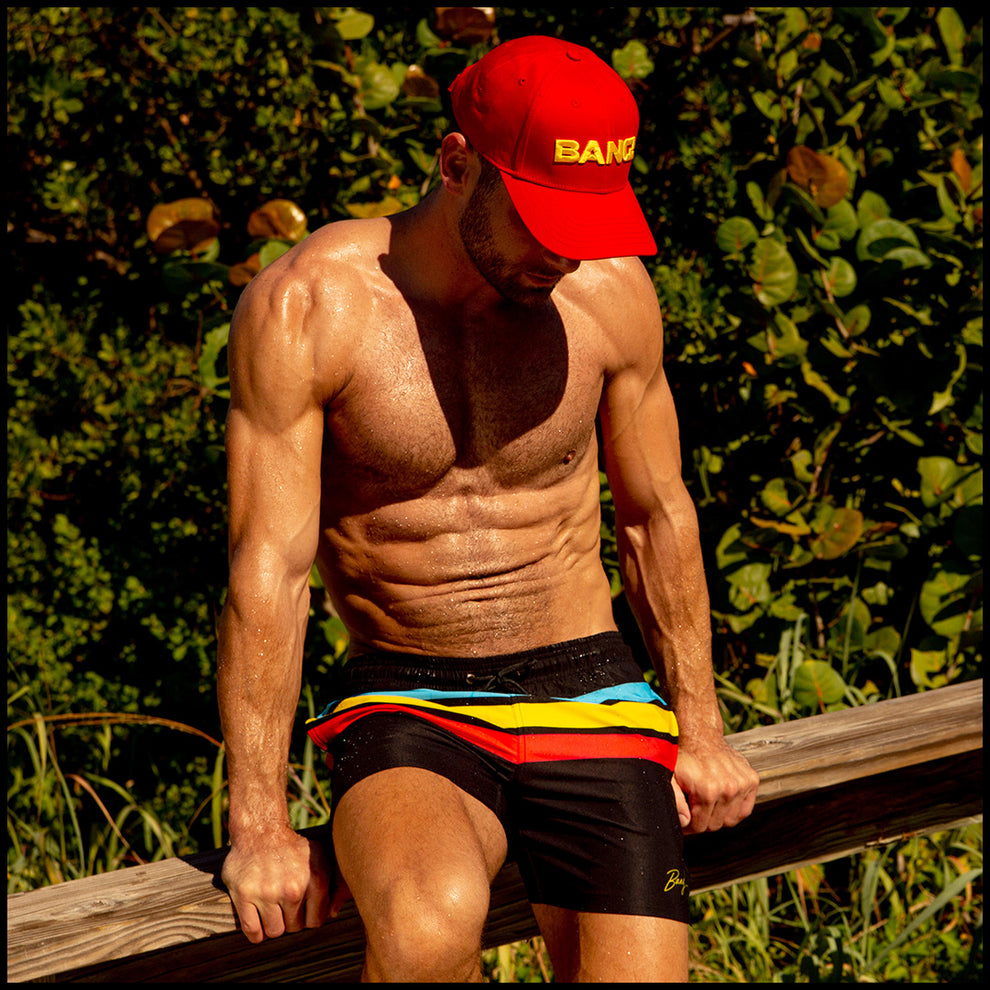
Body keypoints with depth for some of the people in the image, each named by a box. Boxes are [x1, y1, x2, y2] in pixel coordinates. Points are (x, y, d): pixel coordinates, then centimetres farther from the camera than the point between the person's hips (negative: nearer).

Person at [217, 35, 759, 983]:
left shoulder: (611, 292, -1)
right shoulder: (306, 306, -12)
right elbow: (268, 573, -12)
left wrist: (700, 728, 16)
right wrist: (259, 824, -13)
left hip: (589, 690, 3)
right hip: (408, 714, -3)